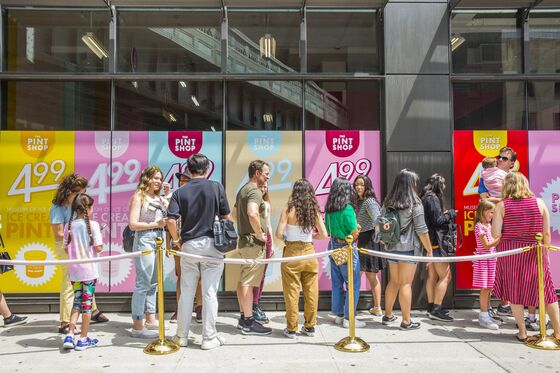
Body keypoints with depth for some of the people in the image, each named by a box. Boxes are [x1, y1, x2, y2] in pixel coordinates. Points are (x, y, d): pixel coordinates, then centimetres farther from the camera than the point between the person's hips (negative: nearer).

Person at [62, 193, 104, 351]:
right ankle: (83, 339, 14)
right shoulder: (92, 225, -12)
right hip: (89, 270, -4)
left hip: (73, 271, 4)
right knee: (87, 303, 6)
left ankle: (70, 336, 9)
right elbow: (98, 248, -14)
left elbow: (66, 248, 4)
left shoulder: (69, 225, 0)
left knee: (76, 302, 17)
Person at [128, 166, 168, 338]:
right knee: (143, 284, -6)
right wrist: (155, 224, -12)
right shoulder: (138, 197, -4)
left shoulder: (159, 198, 16)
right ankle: (137, 326, 1)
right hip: (144, 241, -8)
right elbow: (133, 224, -11)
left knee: (153, 283, 14)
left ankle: (150, 319, 24)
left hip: (158, 240, 8)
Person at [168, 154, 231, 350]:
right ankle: (209, 338, 11)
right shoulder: (216, 187, -2)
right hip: (211, 245, -2)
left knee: (186, 292, 12)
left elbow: (171, 220, -8)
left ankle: (182, 336, 23)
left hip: (188, 245, 2)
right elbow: (226, 216, 1)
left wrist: (176, 240, 6)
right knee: (210, 293, 4)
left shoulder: (180, 192, 1)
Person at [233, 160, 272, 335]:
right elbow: (252, 214, -35)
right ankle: (249, 322, 1)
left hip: (244, 239, 10)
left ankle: (243, 317, 22)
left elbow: (235, 213, 27)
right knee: (248, 282, -5)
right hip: (253, 242, -10)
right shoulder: (255, 191, -16)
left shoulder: (243, 190, 16)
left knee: (243, 280, 13)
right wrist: (260, 234, -22)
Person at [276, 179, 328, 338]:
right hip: (309, 252, 3)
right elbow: (324, 235, 1)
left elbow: (279, 234, -12)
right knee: (311, 292, 11)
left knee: (292, 292, 6)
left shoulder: (288, 210, -9)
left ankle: (291, 328, 14)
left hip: (292, 253, -3)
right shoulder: (315, 210, 0)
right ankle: (309, 327, 21)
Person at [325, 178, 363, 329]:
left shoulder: (329, 209, 5)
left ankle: (338, 315, 24)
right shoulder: (347, 209, -17)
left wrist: (337, 235, 9)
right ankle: (349, 318, 6)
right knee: (353, 285, 2)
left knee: (337, 283, 15)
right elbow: (355, 233, -16)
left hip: (333, 247, 8)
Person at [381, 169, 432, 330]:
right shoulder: (414, 203, -10)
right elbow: (421, 230, -10)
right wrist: (429, 250, -1)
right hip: (408, 248, -5)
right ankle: (406, 321, 7)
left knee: (393, 281, 17)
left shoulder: (388, 203, 5)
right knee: (406, 284, 0)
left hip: (391, 247, 5)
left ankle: (388, 315, 26)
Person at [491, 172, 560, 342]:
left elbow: (496, 234, -10)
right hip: (535, 253, 2)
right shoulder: (539, 203, 0)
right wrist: (546, 254, 11)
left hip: (510, 253, -1)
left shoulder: (501, 205, -5)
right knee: (545, 291, 13)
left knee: (514, 291, 10)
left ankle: (522, 332, 15)